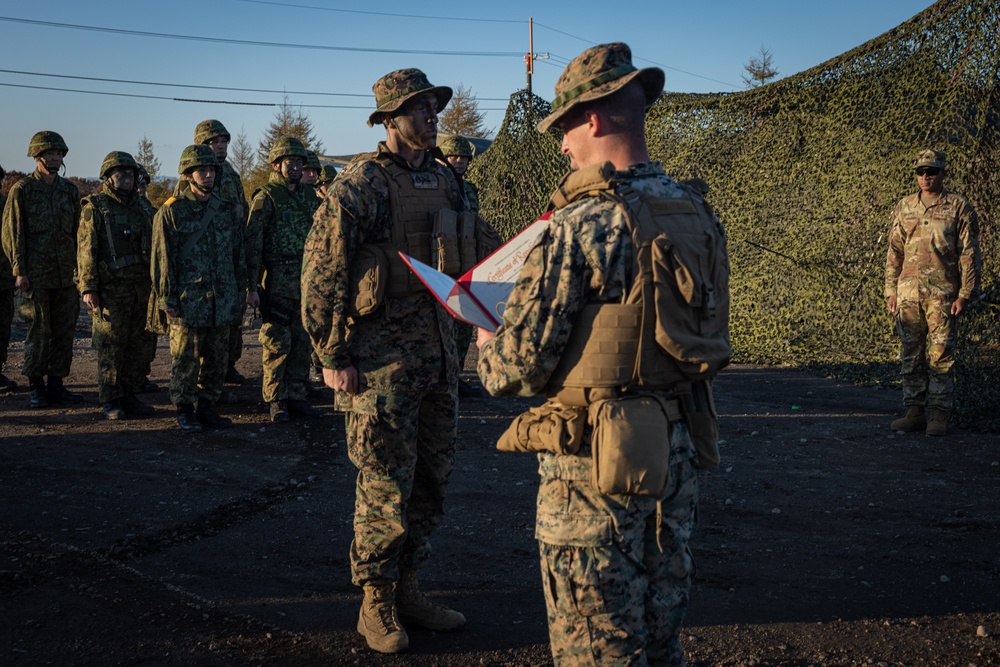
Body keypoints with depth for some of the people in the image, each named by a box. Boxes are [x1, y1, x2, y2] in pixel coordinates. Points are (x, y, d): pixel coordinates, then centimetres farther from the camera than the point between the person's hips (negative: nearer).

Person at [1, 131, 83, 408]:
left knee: (64, 331, 5)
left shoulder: (70, 190, 11)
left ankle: (56, 384, 15)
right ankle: (36, 388, 8)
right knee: (38, 332, -1)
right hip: (36, 276, -4)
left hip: (67, 274, 4)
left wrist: (80, 268, 10)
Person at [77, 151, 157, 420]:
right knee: (111, 347, -2)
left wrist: (154, 283, 17)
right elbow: (86, 250, -8)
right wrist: (88, 288, -15)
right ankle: (111, 402, 6)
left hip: (141, 287, 6)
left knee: (139, 345, 8)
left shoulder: (139, 208, 16)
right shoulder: (94, 207, -2)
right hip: (111, 290, -6)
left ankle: (129, 396, 18)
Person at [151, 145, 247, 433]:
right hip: (188, 301, -5)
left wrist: (240, 292, 11)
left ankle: (206, 407, 21)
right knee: (186, 358, 1)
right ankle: (184, 411, 12)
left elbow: (238, 253, 15)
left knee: (217, 358, 9)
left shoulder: (225, 209, 11)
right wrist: (166, 299, -9)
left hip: (222, 300, 5)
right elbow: (162, 258, -5)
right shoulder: (171, 211, -4)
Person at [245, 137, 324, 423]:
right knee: (277, 343, -2)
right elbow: (252, 243, -10)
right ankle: (276, 400, 7)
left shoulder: (308, 197, 14)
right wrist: (251, 285, -16)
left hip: (307, 281, 6)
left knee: (302, 344, 9)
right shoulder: (265, 198, -5)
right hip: (278, 282, -6)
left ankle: (296, 398, 17)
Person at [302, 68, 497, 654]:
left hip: (438, 352, 7)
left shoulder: (446, 181, 12)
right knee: (385, 483, -1)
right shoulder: (361, 183, -9)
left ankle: (408, 589, 26)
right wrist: (333, 356, -13)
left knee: (433, 478, 12)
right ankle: (377, 604, 14)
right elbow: (322, 271, -11)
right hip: (380, 357, -7)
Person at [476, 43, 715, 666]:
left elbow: (518, 367, -18)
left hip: (599, 459, -7)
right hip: (680, 450, 7)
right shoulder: (696, 212, 3)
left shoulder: (581, 224, -20)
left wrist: (487, 347, 4)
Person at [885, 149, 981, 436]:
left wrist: (965, 294, -8)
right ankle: (915, 412, 14)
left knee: (940, 357, -2)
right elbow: (894, 253, 14)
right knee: (911, 356, 7)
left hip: (943, 294, -4)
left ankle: (938, 415, 4)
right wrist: (891, 290, 8)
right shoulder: (903, 208, 11)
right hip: (908, 293, 4)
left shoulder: (959, 208, 1)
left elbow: (970, 255, -1)